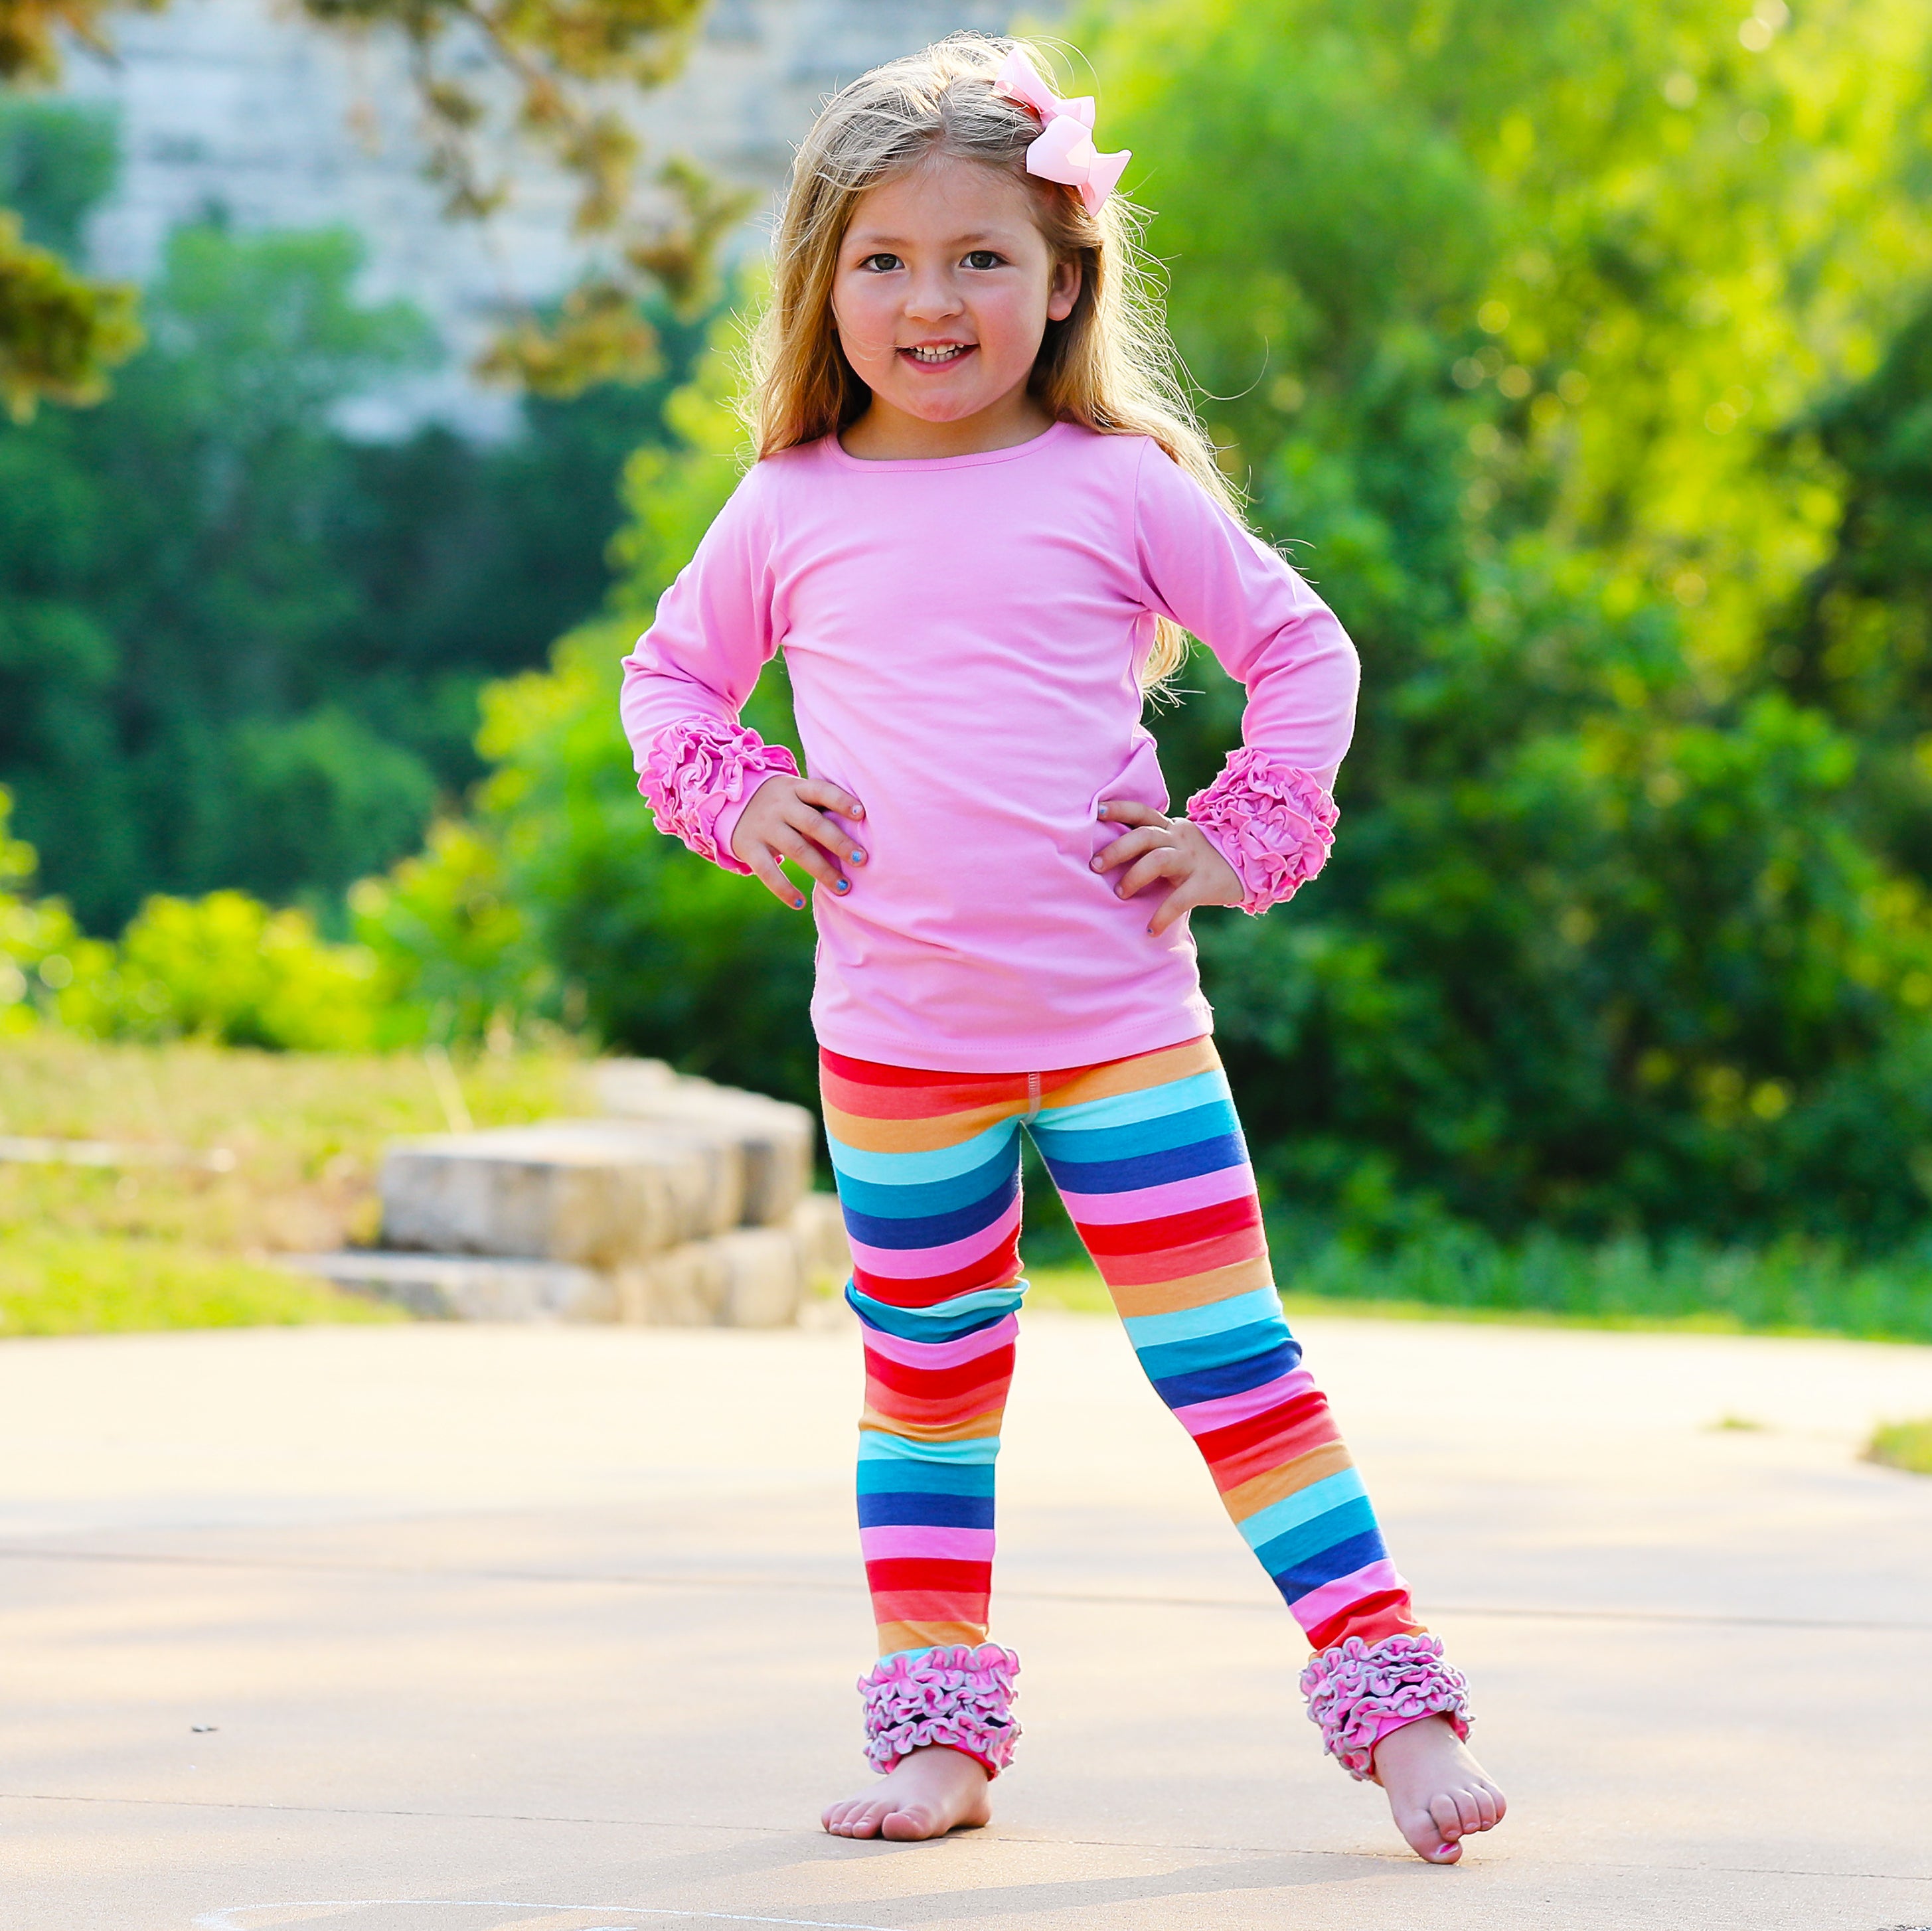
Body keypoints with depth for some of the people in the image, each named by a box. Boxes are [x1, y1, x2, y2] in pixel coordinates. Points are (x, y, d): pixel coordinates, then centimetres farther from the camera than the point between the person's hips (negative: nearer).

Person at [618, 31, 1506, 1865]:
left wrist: (1245, 834, -2)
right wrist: (732, 798, 1)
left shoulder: (1117, 488, -1)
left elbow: (1302, 644, 8)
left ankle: (1393, 1701, -1)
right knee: (929, 1376, 11)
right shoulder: (789, 512, 4)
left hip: (1120, 1013, -2)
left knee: (1227, 1359, -4)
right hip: (894, 1040, 2)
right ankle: (935, 1723, 20)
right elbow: (666, 674, 19)